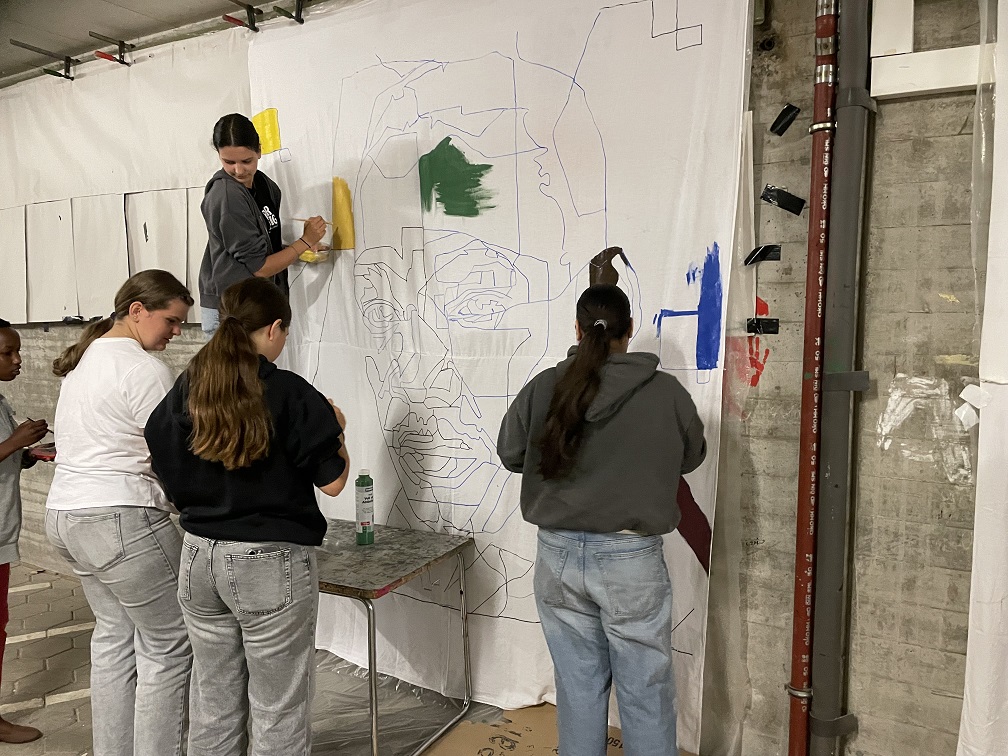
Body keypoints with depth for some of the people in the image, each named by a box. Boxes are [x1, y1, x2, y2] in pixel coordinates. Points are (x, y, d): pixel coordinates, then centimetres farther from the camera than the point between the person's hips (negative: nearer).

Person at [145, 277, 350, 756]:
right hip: (271, 563, -6)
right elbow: (332, 482, -11)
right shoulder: (288, 393, -15)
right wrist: (336, 429, 5)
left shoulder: (186, 389, 1)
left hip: (200, 556, 6)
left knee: (214, 703, 20)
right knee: (279, 711, 9)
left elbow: (165, 469, 8)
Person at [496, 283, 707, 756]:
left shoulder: (543, 388, -6)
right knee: (645, 693, 13)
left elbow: (510, 454, 7)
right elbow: (691, 457, 7)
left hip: (559, 555, 3)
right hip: (632, 558, -2)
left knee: (578, 686, 18)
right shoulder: (667, 393, -9)